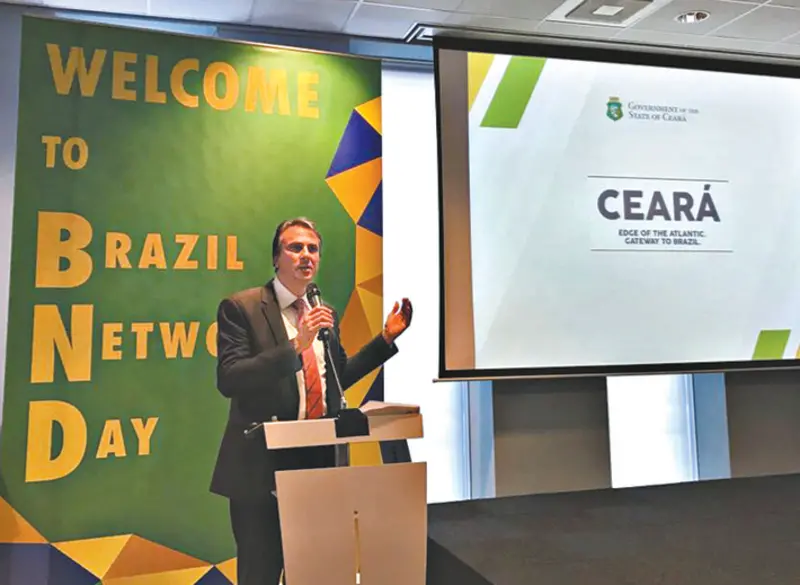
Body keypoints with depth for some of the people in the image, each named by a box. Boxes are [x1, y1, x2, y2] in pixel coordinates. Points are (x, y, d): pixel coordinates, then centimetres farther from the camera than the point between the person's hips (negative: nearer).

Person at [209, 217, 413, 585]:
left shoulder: (325, 313, 10)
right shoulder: (241, 307, -8)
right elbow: (228, 380, -19)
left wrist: (387, 337, 10)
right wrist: (295, 345, -28)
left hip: (319, 460, 6)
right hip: (262, 464, -5)